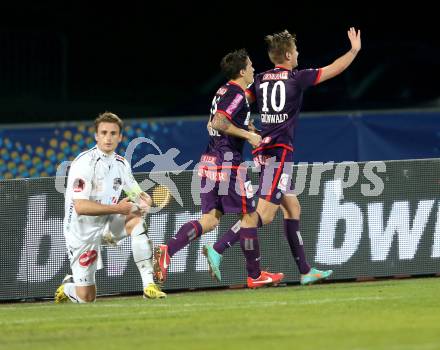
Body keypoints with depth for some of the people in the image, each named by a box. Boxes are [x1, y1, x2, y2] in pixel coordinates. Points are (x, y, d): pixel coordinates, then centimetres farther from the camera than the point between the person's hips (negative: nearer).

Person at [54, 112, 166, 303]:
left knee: (136, 221, -27)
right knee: (86, 298, -6)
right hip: (82, 230, -6)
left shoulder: (121, 163, 2)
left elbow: (137, 193, 13)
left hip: (107, 223, 6)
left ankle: (149, 285, -28)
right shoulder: (84, 163, -20)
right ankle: (68, 286, 34)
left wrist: (143, 200, -13)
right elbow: (80, 207, -28)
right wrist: (117, 208, -30)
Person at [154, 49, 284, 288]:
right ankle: (254, 275, 9)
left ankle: (167, 250, -14)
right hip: (228, 163, -9)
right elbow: (219, 123, -24)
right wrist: (247, 135, -18)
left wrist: (244, 129, 25)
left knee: (210, 219, 5)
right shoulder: (237, 94, -12)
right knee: (249, 216, 2)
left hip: (210, 160, 9)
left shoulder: (223, 91, 17)